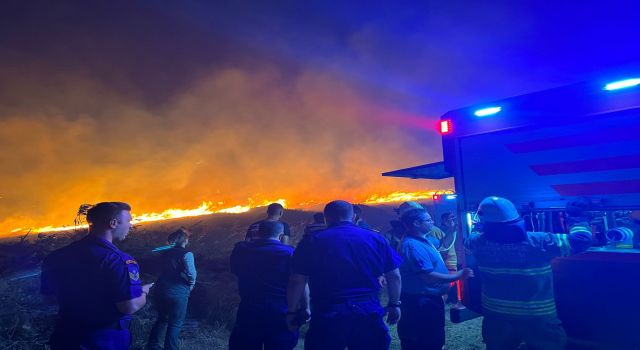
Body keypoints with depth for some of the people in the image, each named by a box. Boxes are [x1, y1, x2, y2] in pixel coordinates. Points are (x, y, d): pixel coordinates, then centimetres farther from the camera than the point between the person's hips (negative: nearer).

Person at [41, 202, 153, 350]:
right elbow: (130, 307, -29)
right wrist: (144, 291, -9)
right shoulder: (118, 259, -25)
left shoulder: (57, 256, -3)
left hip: (66, 337, 6)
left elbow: (48, 295, 10)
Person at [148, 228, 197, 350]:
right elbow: (191, 274, -16)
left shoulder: (165, 253, 7)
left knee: (162, 318, 24)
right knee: (175, 323, 10)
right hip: (178, 293, -6)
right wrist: (191, 283, 3)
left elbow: (163, 271, 12)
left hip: (162, 290, 6)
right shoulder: (186, 254, -14)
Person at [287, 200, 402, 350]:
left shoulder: (312, 241, -2)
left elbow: (297, 281, -4)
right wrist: (394, 305, 18)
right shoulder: (376, 238, 4)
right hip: (368, 311, 2)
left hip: (327, 313, -2)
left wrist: (292, 312, 6)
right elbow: (394, 276, 6)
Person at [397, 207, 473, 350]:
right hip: (421, 302, -11)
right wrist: (458, 276, -21)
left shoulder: (423, 240, 6)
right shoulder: (413, 245, -27)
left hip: (429, 299, 11)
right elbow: (428, 276, -31)